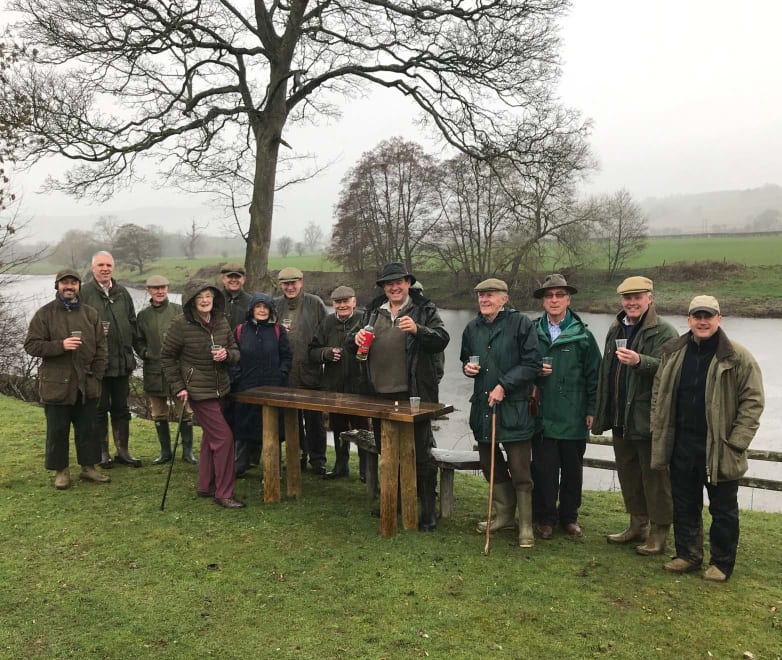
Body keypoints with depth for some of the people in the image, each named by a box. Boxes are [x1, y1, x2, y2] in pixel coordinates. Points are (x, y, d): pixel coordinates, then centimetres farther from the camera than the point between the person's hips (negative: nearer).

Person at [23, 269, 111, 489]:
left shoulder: (90, 314, 7)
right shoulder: (45, 314, -1)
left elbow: (101, 347, 9)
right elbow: (31, 345, -6)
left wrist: (96, 375, 0)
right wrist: (60, 346, -19)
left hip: (87, 385, 3)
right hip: (56, 385, -3)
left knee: (87, 428, 11)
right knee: (57, 431, 6)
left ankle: (88, 467, 23)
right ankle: (61, 471, 18)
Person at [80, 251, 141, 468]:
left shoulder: (122, 293, 10)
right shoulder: (84, 293, -6)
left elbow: (132, 323, 16)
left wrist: (130, 348, 9)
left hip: (122, 361, 5)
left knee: (121, 408, 12)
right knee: (100, 408, 5)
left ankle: (123, 451, 21)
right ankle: (102, 452, 17)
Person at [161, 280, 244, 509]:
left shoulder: (221, 322, 2)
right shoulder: (181, 324, -13)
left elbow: (234, 351, 9)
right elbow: (167, 356, -6)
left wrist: (227, 354, -15)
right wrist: (178, 387, -9)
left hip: (220, 388, 7)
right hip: (198, 390, -7)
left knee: (211, 437, 16)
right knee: (223, 437, -10)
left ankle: (206, 487, 31)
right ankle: (224, 494, 0)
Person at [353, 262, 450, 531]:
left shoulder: (425, 310, 0)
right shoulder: (373, 311, 14)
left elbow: (442, 339, -11)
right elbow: (353, 346, 17)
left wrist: (418, 330, -28)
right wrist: (356, 340, -7)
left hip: (412, 395, -5)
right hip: (380, 394, 5)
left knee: (421, 454, 1)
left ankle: (428, 509, 10)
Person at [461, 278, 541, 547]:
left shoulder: (520, 323, -7)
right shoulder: (472, 328, 12)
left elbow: (532, 363, -11)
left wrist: (504, 386, -16)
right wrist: (467, 367, 2)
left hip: (513, 406, -6)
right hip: (482, 405, 6)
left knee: (519, 469, -3)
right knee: (490, 464, 15)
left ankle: (525, 525, 10)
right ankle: (504, 515, 31)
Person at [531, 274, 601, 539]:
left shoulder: (582, 334, 0)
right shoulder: (533, 332, 5)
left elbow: (594, 375, 1)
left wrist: (591, 410, -2)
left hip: (574, 416, 0)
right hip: (542, 415, 1)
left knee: (572, 469, 11)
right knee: (544, 469, 3)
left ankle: (569, 516, 26)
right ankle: (545, 517, 18)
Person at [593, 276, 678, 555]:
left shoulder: (664, 332, -9)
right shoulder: (616, 329, 14)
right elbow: (606, 372, 20)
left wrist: (639, 361, -39)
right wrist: (600, 412, 17)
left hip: (648, 419, -8)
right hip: (620, 418, 8)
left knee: (654, 477, 1)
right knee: (628, 474, 16)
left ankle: (659, 533, 12)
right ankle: (638, 525, 30)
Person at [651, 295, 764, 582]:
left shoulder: (738, 358, -9)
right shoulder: (674, 352, 5)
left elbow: (752, 402, -9)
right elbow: (659, 394, 13)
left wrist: (735, 443, -14)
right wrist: (658, 431, 7)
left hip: (718, 448, -4)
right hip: (681, 445, 4)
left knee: (723, 509, 9)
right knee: (684, 505, 15)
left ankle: (722, 563, 24)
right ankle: (687, 555, 30)